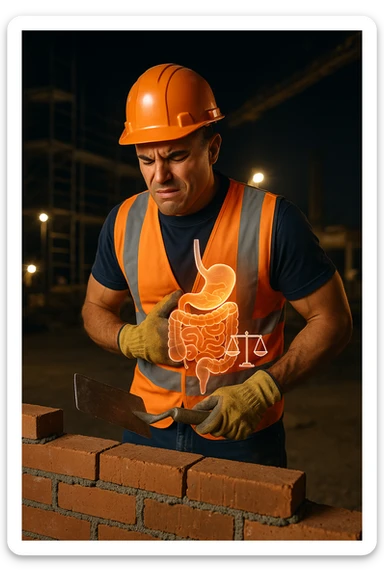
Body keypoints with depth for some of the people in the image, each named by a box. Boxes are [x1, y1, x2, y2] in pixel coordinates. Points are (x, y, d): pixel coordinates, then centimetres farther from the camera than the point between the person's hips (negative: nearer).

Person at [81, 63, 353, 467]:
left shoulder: (272, 220, -17)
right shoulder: (124, 222, -5)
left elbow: (332, 320, -11)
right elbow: (95, 308, 9)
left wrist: (261, 391, -22)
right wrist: (132, 339, -13)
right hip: (147, 427, 4)